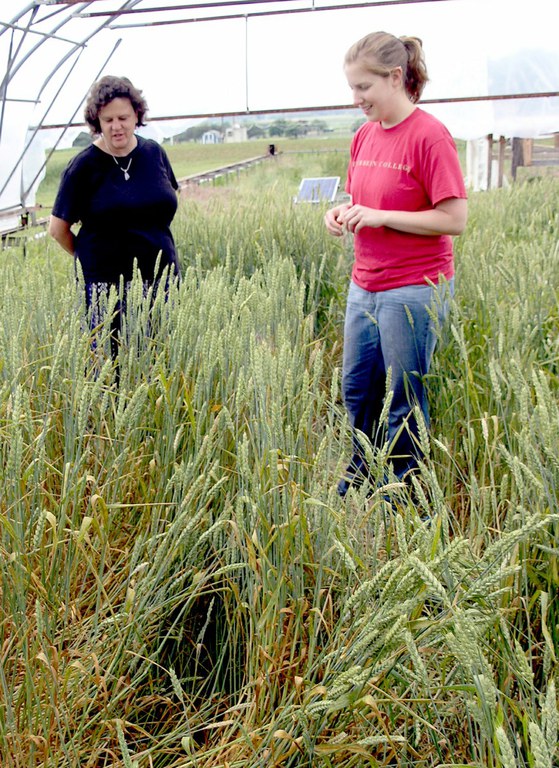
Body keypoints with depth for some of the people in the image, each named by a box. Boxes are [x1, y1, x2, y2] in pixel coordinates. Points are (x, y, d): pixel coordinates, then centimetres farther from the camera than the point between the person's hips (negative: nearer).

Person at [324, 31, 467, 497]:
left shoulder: (429, 136, -15)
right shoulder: (366, 135, 8)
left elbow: (455, 219, -17)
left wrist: (380, 216, -19)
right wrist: (345, 212, -1)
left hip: (415, 289, -7)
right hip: (365, 284, 8)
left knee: (403, 398, 5)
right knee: (357, 387, 16)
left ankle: (404, 491, 23)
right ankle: (362, 475, 36)